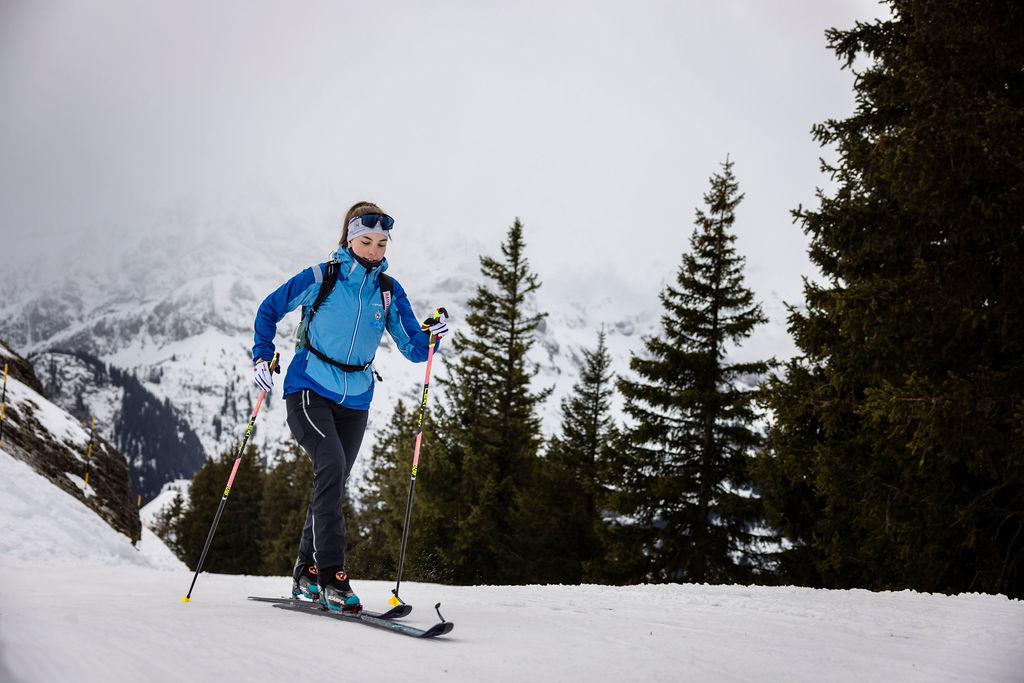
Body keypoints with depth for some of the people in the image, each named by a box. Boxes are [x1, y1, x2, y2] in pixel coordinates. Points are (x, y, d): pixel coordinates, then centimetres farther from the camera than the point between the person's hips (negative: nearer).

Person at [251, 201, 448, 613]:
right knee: (331, 465, -24)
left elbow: (413, 350, 3)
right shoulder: (320, 279, -4)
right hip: (309, 391, -4)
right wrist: (262, 358, -6)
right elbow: (268, 311, 6)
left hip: (354, 401, 4)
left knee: (333, 484, 9)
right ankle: (330, 574, -21)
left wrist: (431, 334, -18)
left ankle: (306, 573, 25)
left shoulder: (389, 292, 5)